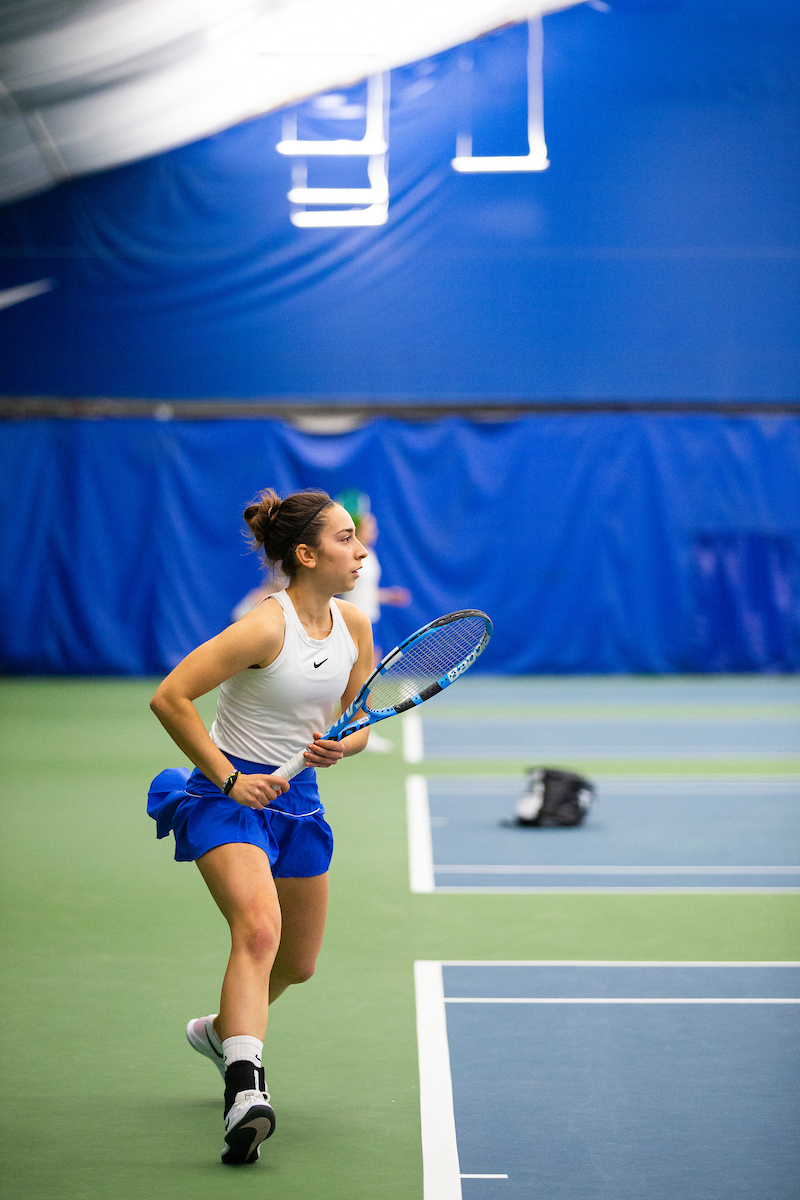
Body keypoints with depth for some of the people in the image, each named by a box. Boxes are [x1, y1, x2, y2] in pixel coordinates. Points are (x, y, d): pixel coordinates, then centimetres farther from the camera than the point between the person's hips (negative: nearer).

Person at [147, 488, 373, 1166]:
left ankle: (220, 1029, 46)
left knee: (298, 964, 16)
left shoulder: (354, 627, 1)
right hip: (228, 796, -7)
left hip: (298, 799, 7)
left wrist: (338, 747, -10)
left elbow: (358, 725, 14)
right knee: (259, 930, -31)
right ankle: (246, 1092, -40)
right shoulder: (266, 627, -20)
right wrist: (229, 778, -20)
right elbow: (170, 698, -20)